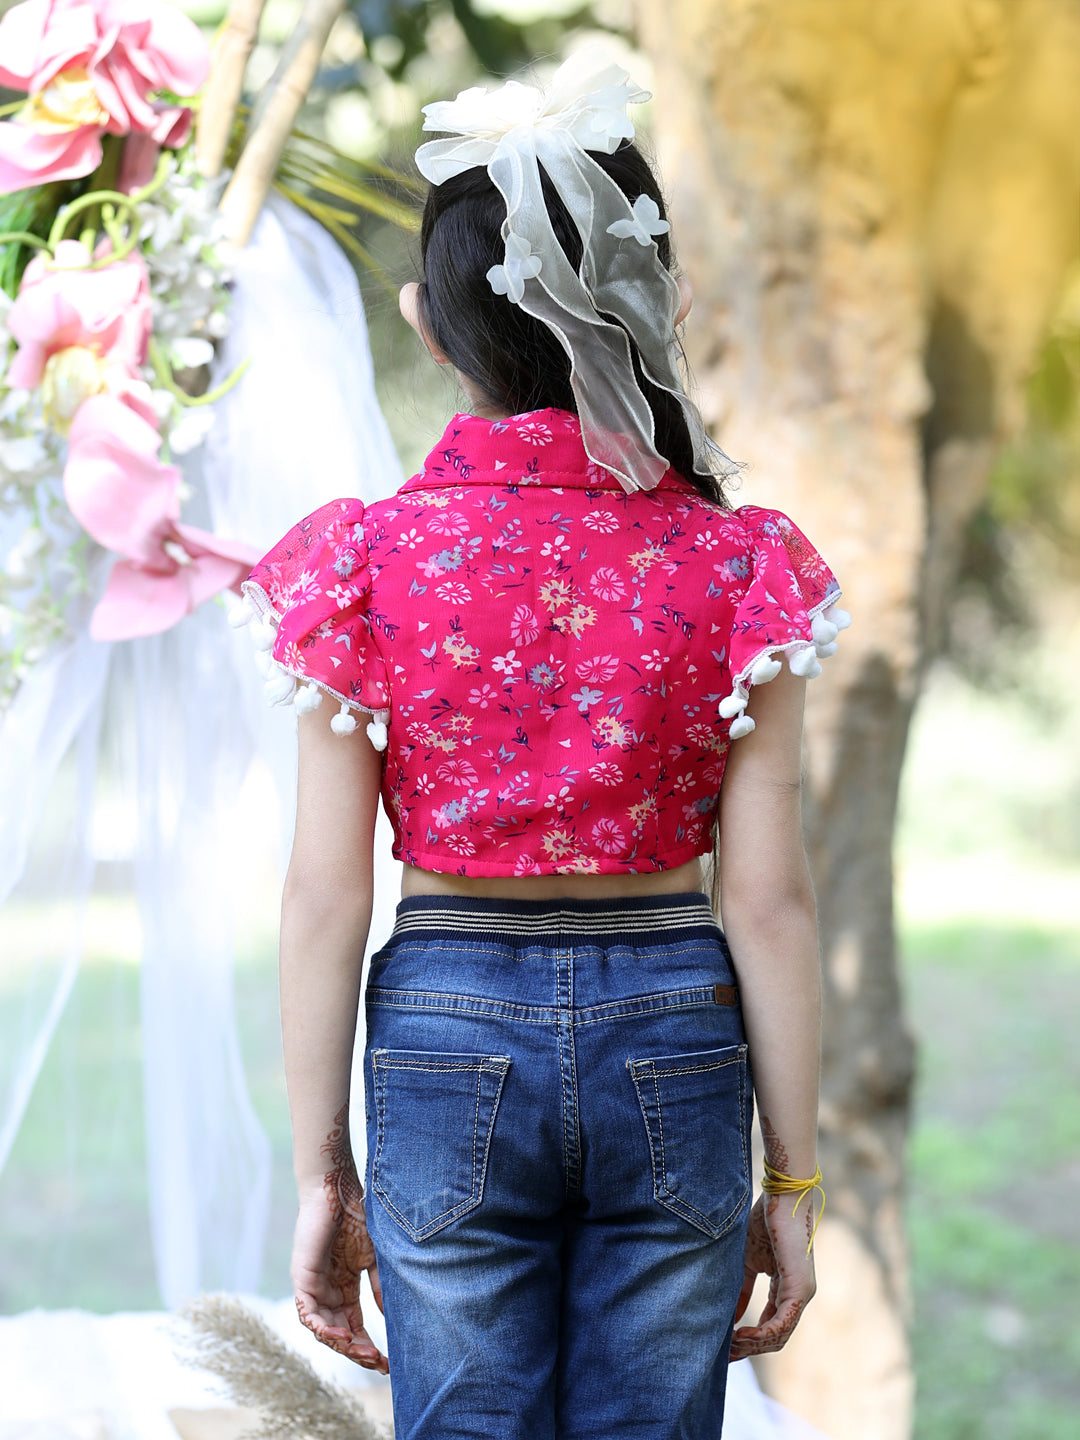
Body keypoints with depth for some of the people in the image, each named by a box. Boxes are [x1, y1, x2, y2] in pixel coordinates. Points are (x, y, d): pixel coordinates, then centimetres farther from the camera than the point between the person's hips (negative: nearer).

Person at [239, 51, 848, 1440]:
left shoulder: (366, 561, -7)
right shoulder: (736, 566, -7)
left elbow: (324, 896, -6)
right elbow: (768, 899, -6)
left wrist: (321, 1177, 2)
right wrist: (794, 1178, 3)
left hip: (446, 1029, 0)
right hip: (676, 1035, 1)